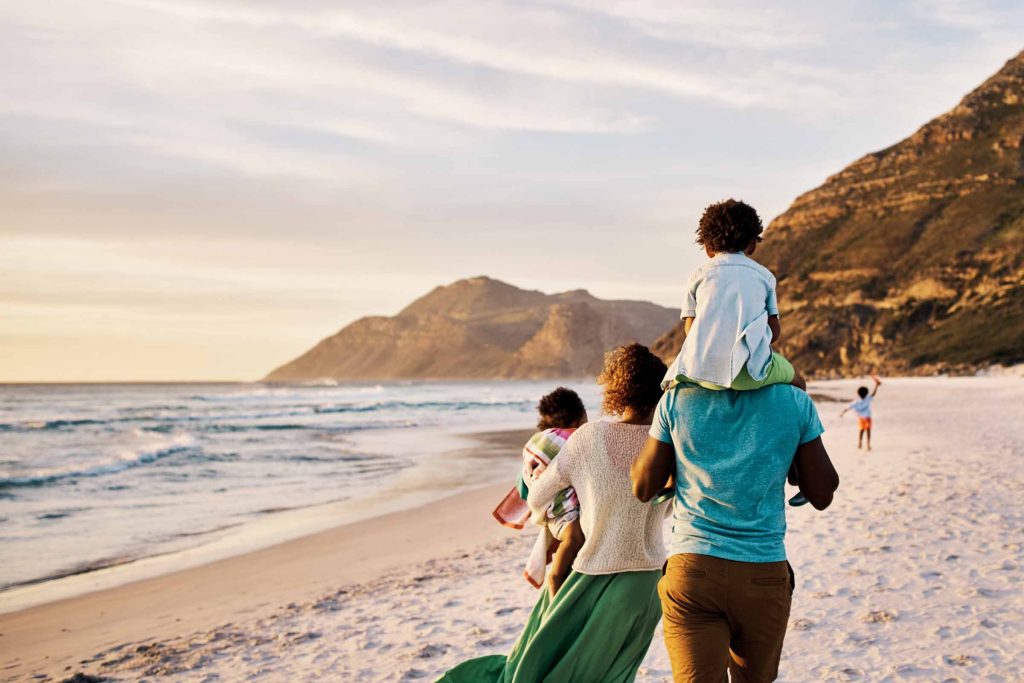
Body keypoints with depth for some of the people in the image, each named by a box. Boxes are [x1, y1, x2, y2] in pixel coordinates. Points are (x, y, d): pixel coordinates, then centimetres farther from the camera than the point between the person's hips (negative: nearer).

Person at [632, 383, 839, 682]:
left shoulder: (677, 399, -4)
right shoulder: (795, 401, -4)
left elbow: (642, 488, 6)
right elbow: (822, 495, 5)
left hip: (692, 571, -1)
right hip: (764, 576, 1)